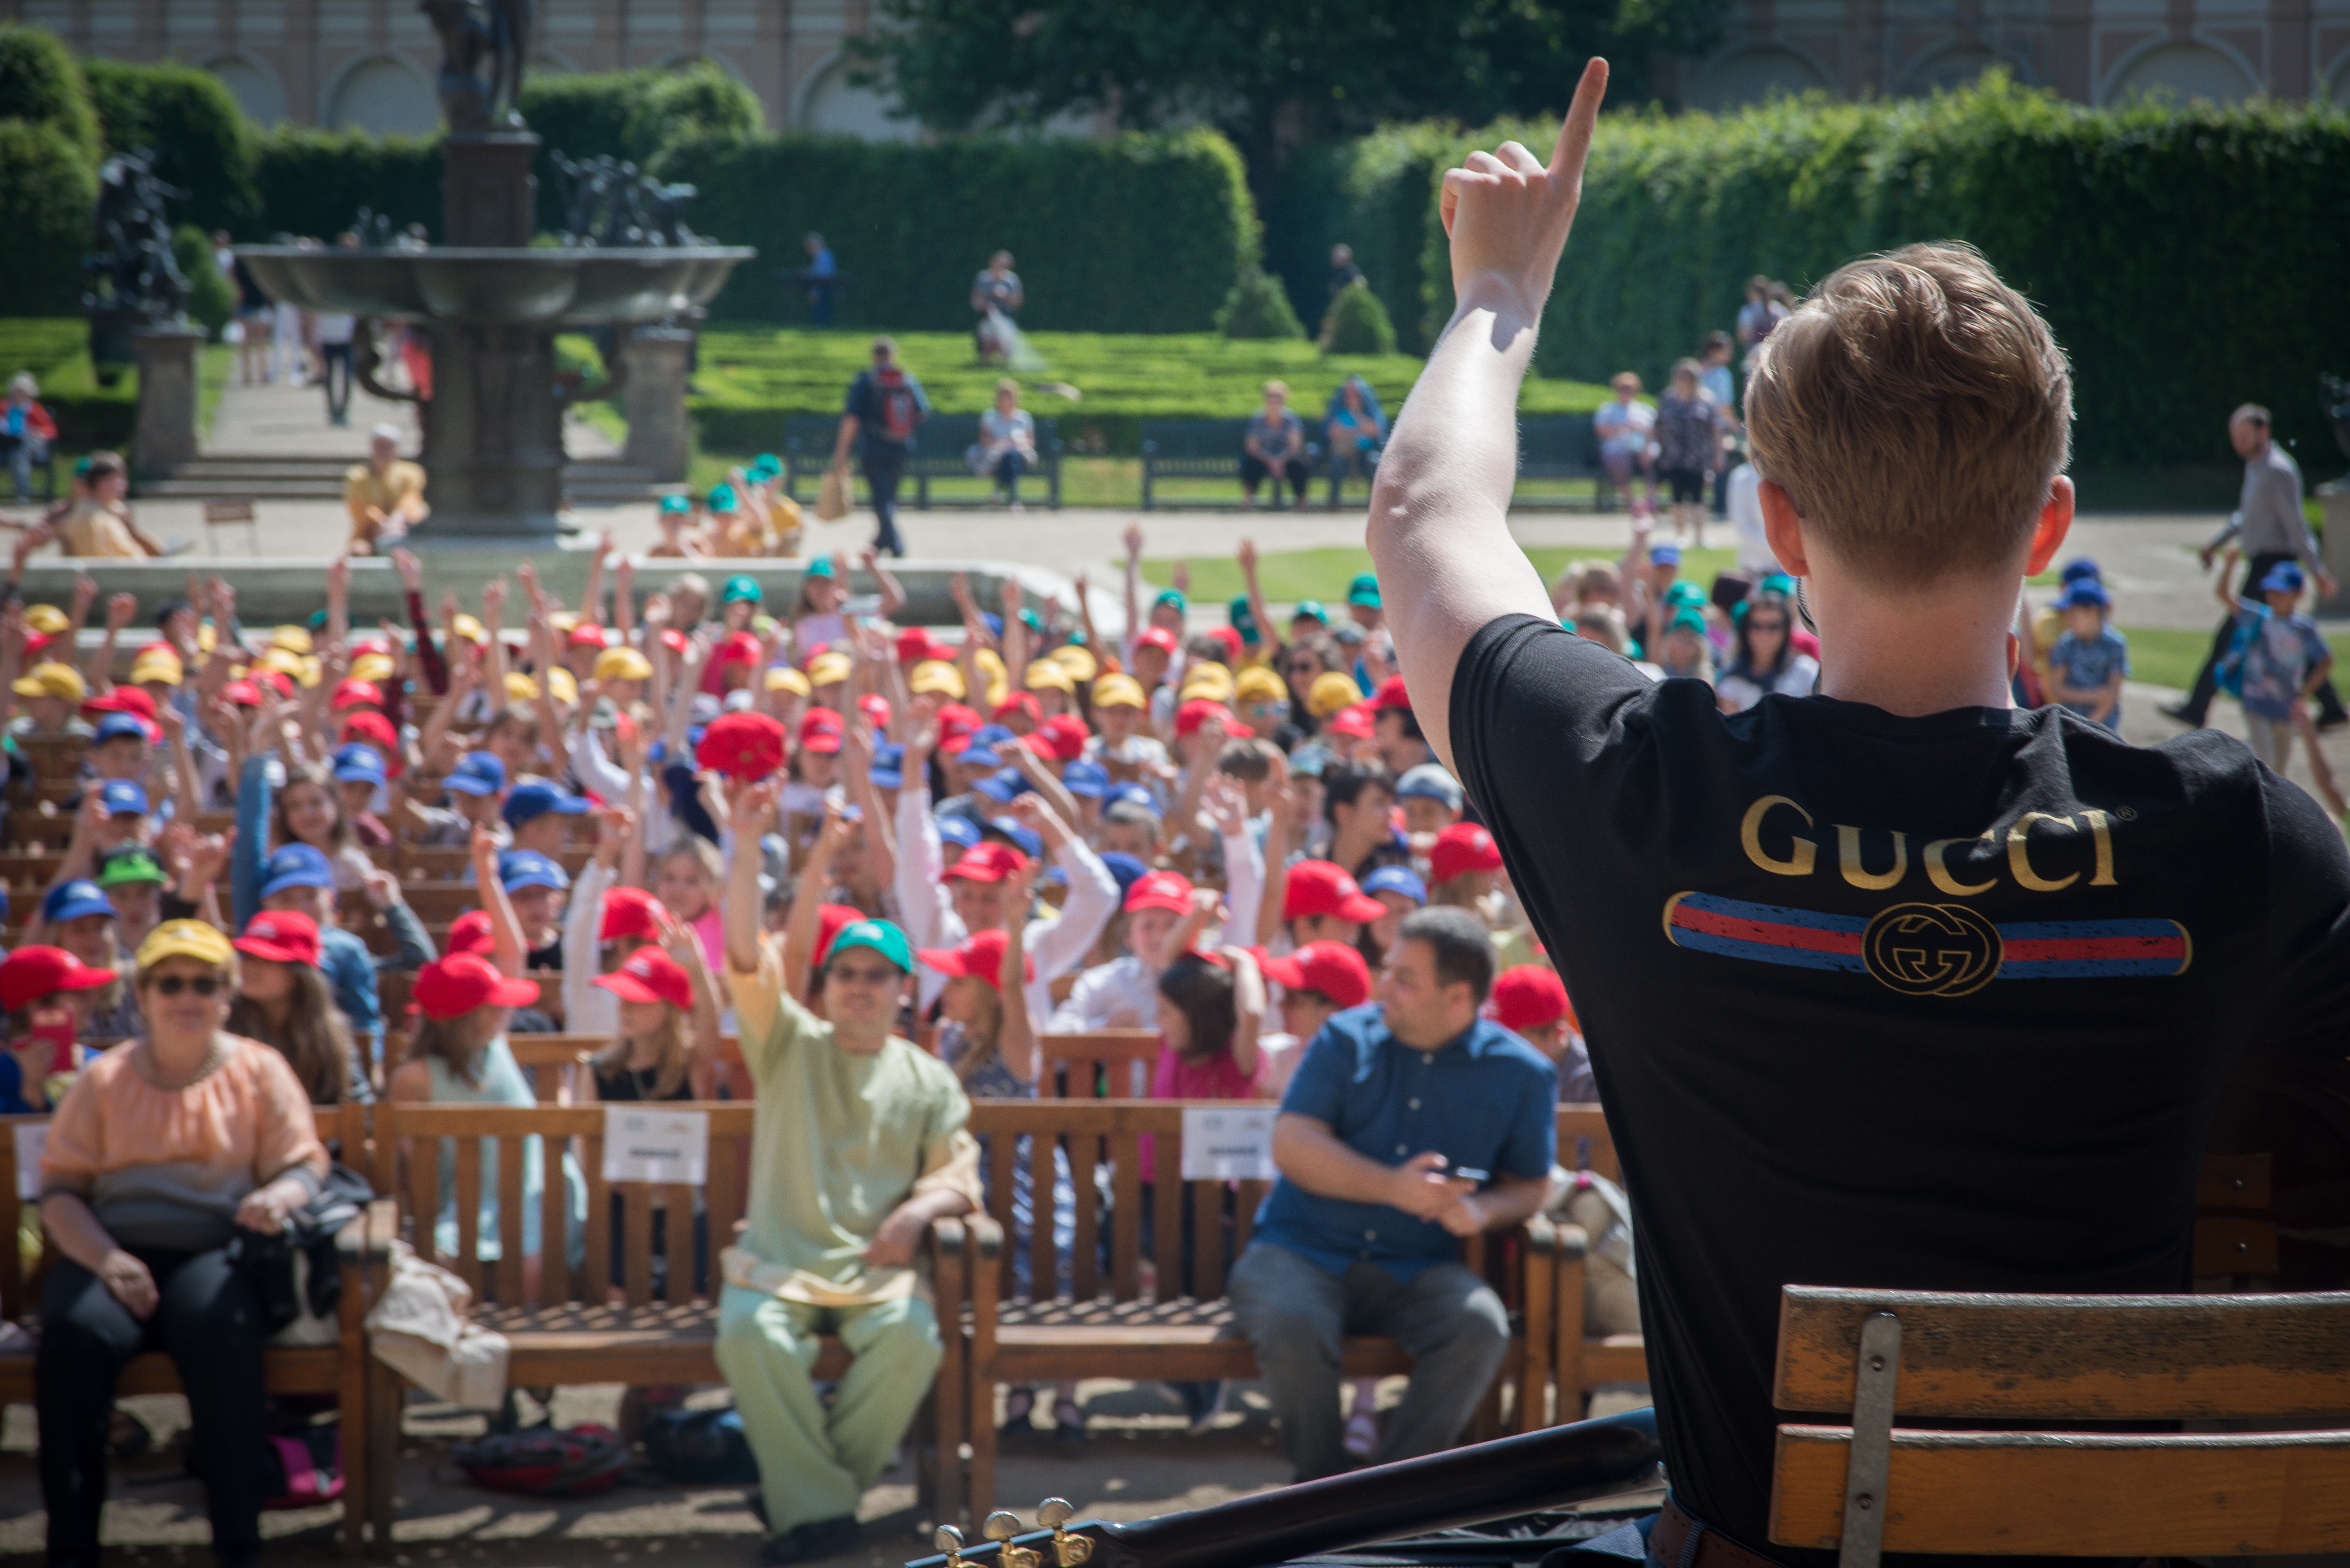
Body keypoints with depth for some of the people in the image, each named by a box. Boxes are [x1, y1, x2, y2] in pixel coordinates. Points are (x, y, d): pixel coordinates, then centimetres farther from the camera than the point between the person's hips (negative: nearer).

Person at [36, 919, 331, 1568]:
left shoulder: (259, 1071, 13)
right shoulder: (106, 1078, 14)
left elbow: (305, 1164, 9)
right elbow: (60, 1188, 8)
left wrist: (280, 1197, -17)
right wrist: (106, 1259, -11)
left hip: (211, 1252, -1)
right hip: (109, 1252, 1)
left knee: (219, 1326, -36)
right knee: (74, 1331, -33)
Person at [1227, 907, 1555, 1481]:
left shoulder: (1521, 1074, 4)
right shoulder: (1348, 1039, 2)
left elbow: (1531, 1185, 12)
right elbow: (1291, 1146, -6)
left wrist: (1484, 1210, -12)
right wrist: (1392, 1187, -19)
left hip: (1416, 1271, 1)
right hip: (1303, 1252, -1)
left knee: (1480, 1329, -31)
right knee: (1291, 1326, -34)